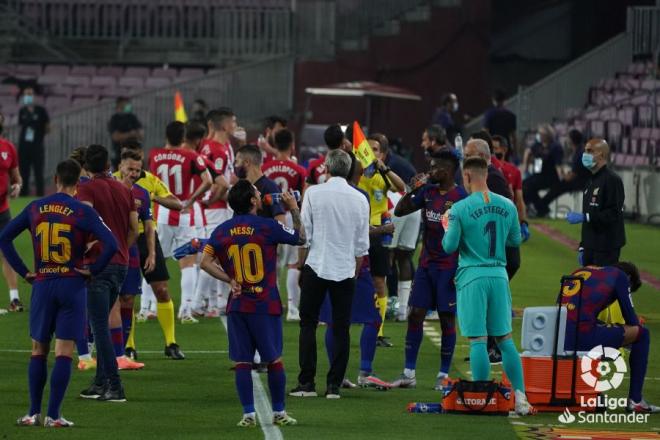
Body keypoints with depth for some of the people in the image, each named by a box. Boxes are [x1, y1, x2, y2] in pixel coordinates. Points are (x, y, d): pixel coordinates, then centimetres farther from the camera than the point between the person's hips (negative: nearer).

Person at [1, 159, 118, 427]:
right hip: (72, 285, -3)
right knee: (64, 353, -1)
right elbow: (110, 244, -17)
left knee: (38, 351, 13)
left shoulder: (35, 209, 4)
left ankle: (34, 413, 12)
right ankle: (53, 415, -4)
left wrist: (24, 272, 7)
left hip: (42, 285, 3)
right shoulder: (82, 212, -7)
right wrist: (93, 271, -5)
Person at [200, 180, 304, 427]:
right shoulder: (268, 227, -7)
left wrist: (229, 280, 0)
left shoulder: (221, 231, 1)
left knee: (242, 362, 5)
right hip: (266, 305, -2)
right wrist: (294, 210, 20)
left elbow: (206, 262, -5)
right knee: (274, 360, 9)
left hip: (237, 305, 2)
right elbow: (300, 238, 8)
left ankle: (248, 413, 1)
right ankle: (279, 412, 15)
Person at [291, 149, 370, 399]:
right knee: (341, 328, 5)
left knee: (308, 324, 6)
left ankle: (307, 383, 2)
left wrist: (301, 263, 8)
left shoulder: (314, 193, -6)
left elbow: (305, 235, -4)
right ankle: (334, 385, 3)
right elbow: (362, 245, 4)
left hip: (317, 266, -2)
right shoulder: (359, 199, 1)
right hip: (345, 270, 2)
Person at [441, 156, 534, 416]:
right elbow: (515, 240, 13)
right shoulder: (507, 206, 3)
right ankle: (520, 397, 5)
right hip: (499, 275, 4)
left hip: (472, 277, -4)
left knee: (477, 339, -2)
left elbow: (449, 246, -6)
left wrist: (448, 229, 14)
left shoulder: (460, 209, -10)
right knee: (505, 338, 10)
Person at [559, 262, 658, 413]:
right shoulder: (620, 275, 10)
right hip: (582, 336, -7)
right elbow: (632, 321, 11)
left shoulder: (582, 271, 28)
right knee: (642, 333, 11)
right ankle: (635, 400, 10)